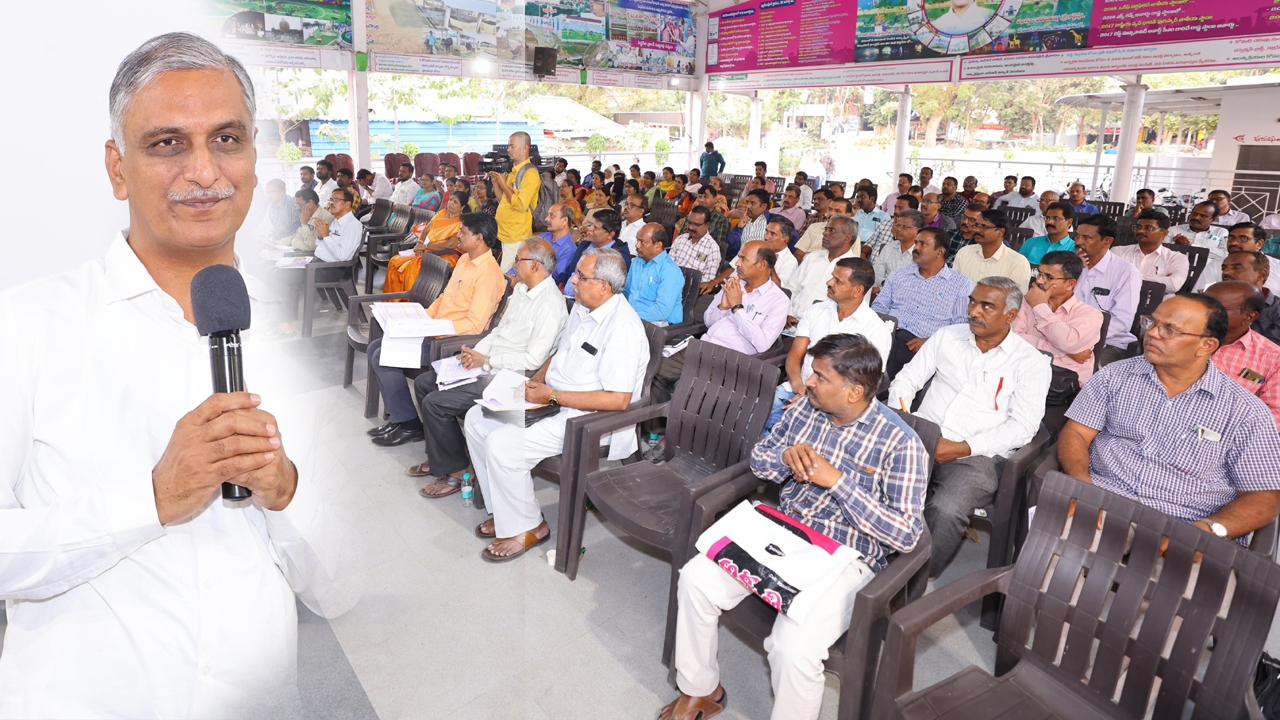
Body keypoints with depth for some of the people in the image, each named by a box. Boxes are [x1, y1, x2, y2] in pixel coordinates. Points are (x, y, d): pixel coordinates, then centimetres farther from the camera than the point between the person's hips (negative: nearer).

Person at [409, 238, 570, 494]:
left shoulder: (550, 305, -21)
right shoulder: (520, 289, 11)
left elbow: (533, 359, -24)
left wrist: (486, 362, -18)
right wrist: (474, 352, 1)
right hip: (485, 366, 10)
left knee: (435, 403, -17)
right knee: (423, 383, 10)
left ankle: (456, 470, 2)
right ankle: (439, 456, 21)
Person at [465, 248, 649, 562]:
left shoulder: (623, 328, -24)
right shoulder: (582, 308, 7)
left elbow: (618, 399, -28)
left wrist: (553, 395, -24)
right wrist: (535, 381, 2)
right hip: (552, 402, 10)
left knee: (501, 444, -23)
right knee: (476, 419, 5)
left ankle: (527, 527, 0)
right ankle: (506, 511, 14)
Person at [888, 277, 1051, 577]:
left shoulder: (1032, 363, 2)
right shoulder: (947, 336, 13)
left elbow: (1023, 427, -5)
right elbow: (907, 380, 15)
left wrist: (961, 448, -15)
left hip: (976, 456, -3)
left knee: (944, 509, -33)